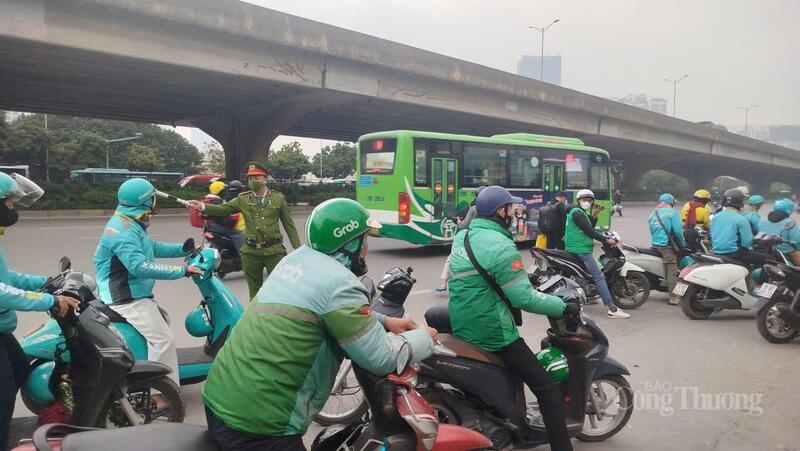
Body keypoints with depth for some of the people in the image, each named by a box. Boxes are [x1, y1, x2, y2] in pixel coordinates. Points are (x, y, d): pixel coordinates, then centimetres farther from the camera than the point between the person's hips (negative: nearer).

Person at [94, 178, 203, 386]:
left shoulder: (130, 225, 12)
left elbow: (153, 248, 23)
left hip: (133, 294, 11)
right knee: (163, 339, -18)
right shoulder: (124, 232, -22)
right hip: (127, 299, -11)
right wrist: (182, 271, -31)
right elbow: (140, 267, -34)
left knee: (163, 323, 24)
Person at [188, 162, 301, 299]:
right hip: (250, 252, 2)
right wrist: (202, 206, -21)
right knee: (254, 292, 13)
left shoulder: (278, 199, 3)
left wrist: (298, 249, 2)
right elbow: (222, 209, -4)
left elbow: (289, 225, 4)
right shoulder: (243, 199, 7)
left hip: (274, 251, -2)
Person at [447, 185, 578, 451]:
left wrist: (524, 277, 25)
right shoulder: (500, 246, -20)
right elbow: (524, 298, -22)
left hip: (461, 328, 9)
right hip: (492, 334, -9)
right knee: (547, 390, -2)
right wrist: (564, 307, -9)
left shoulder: (462, 237, 6)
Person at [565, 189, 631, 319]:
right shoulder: (577, 213, -12)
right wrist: (606, 240, -14)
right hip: (581, 249, -11)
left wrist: (594, 217, 4)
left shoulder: (581, 212, 20)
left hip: (572, 248, 11)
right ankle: (612, 309, -18)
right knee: (599, 277, -14)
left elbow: (589, 228, 18)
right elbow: (589, 231, -18)